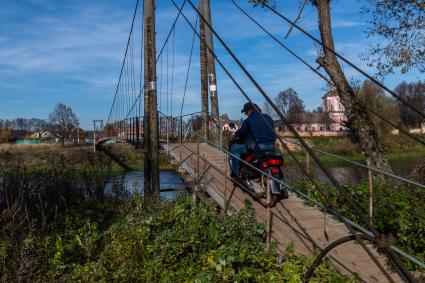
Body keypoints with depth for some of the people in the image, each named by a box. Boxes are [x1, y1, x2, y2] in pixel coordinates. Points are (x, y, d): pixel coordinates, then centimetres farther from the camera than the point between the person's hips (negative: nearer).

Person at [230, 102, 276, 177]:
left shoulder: (248, 120, -6)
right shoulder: (268, 118, 13)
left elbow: (241, 132, 1)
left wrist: (235, 136, 23)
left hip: (258, 146, -7)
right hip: (271, 146, 7)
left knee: (234, 148, 6)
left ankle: (235, 172, 1)